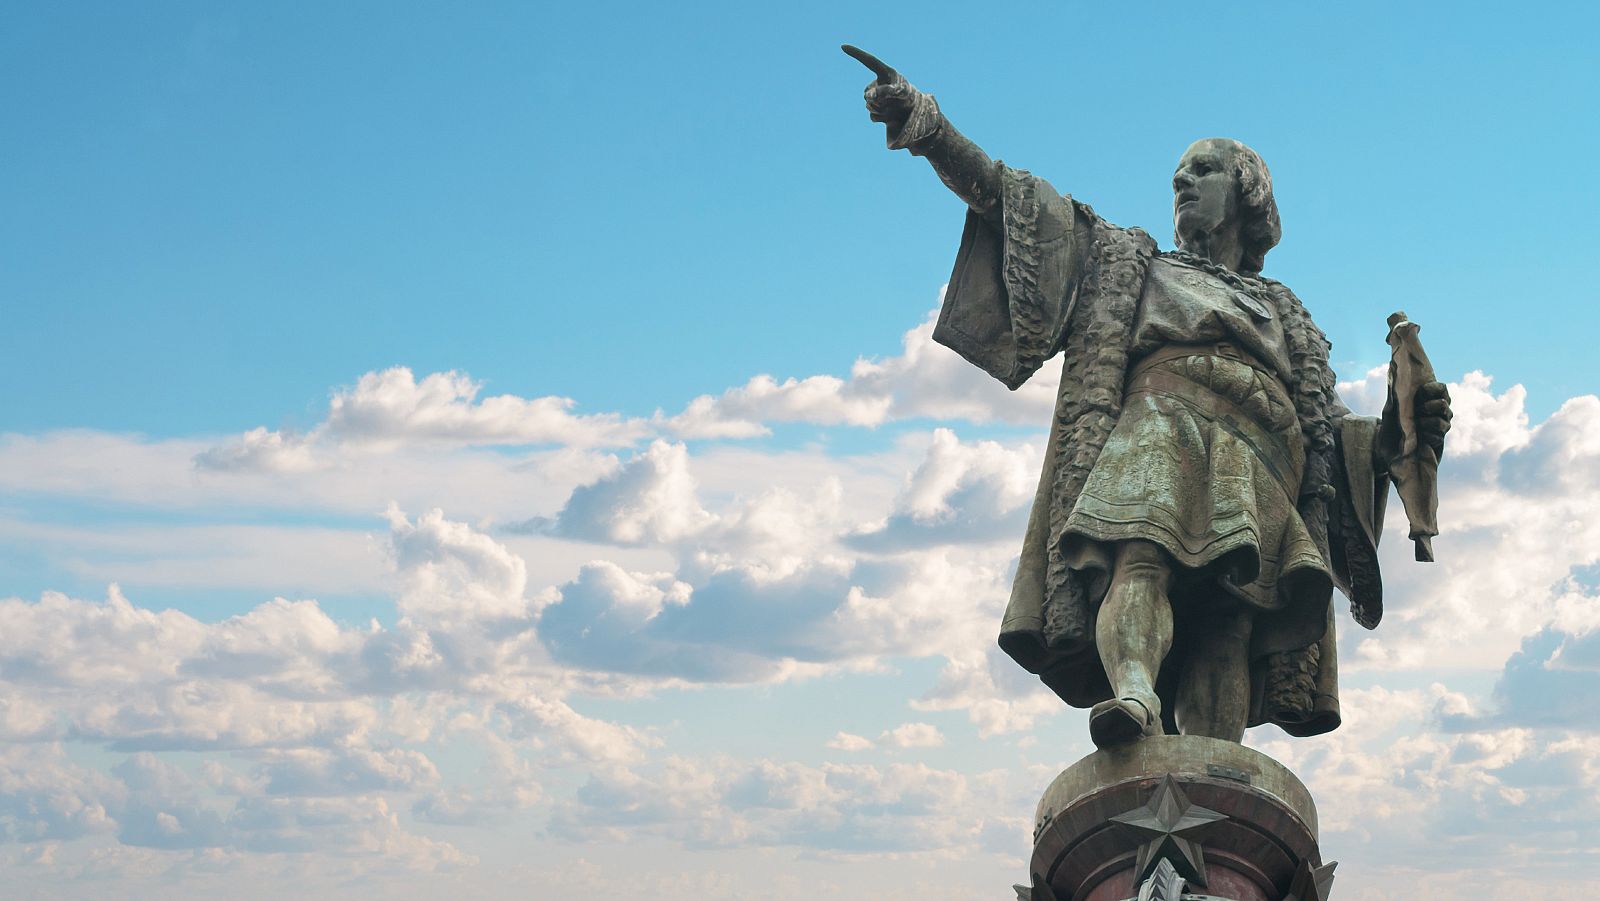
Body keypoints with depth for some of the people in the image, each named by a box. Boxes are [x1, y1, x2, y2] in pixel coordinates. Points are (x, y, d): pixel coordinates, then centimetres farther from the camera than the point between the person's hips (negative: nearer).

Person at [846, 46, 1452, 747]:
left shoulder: (1282, 312, 36)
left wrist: (1395, 432, 4)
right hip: (1157, 425, -1)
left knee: (1225, 634, -23)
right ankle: (1135, 695, -60)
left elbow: (1327, 426, 25)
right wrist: (923, 123, 10)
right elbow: (1010, 199, 21)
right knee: (1142, 558, -35)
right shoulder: (1131, 262, 32)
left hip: (1257, 468, 1)